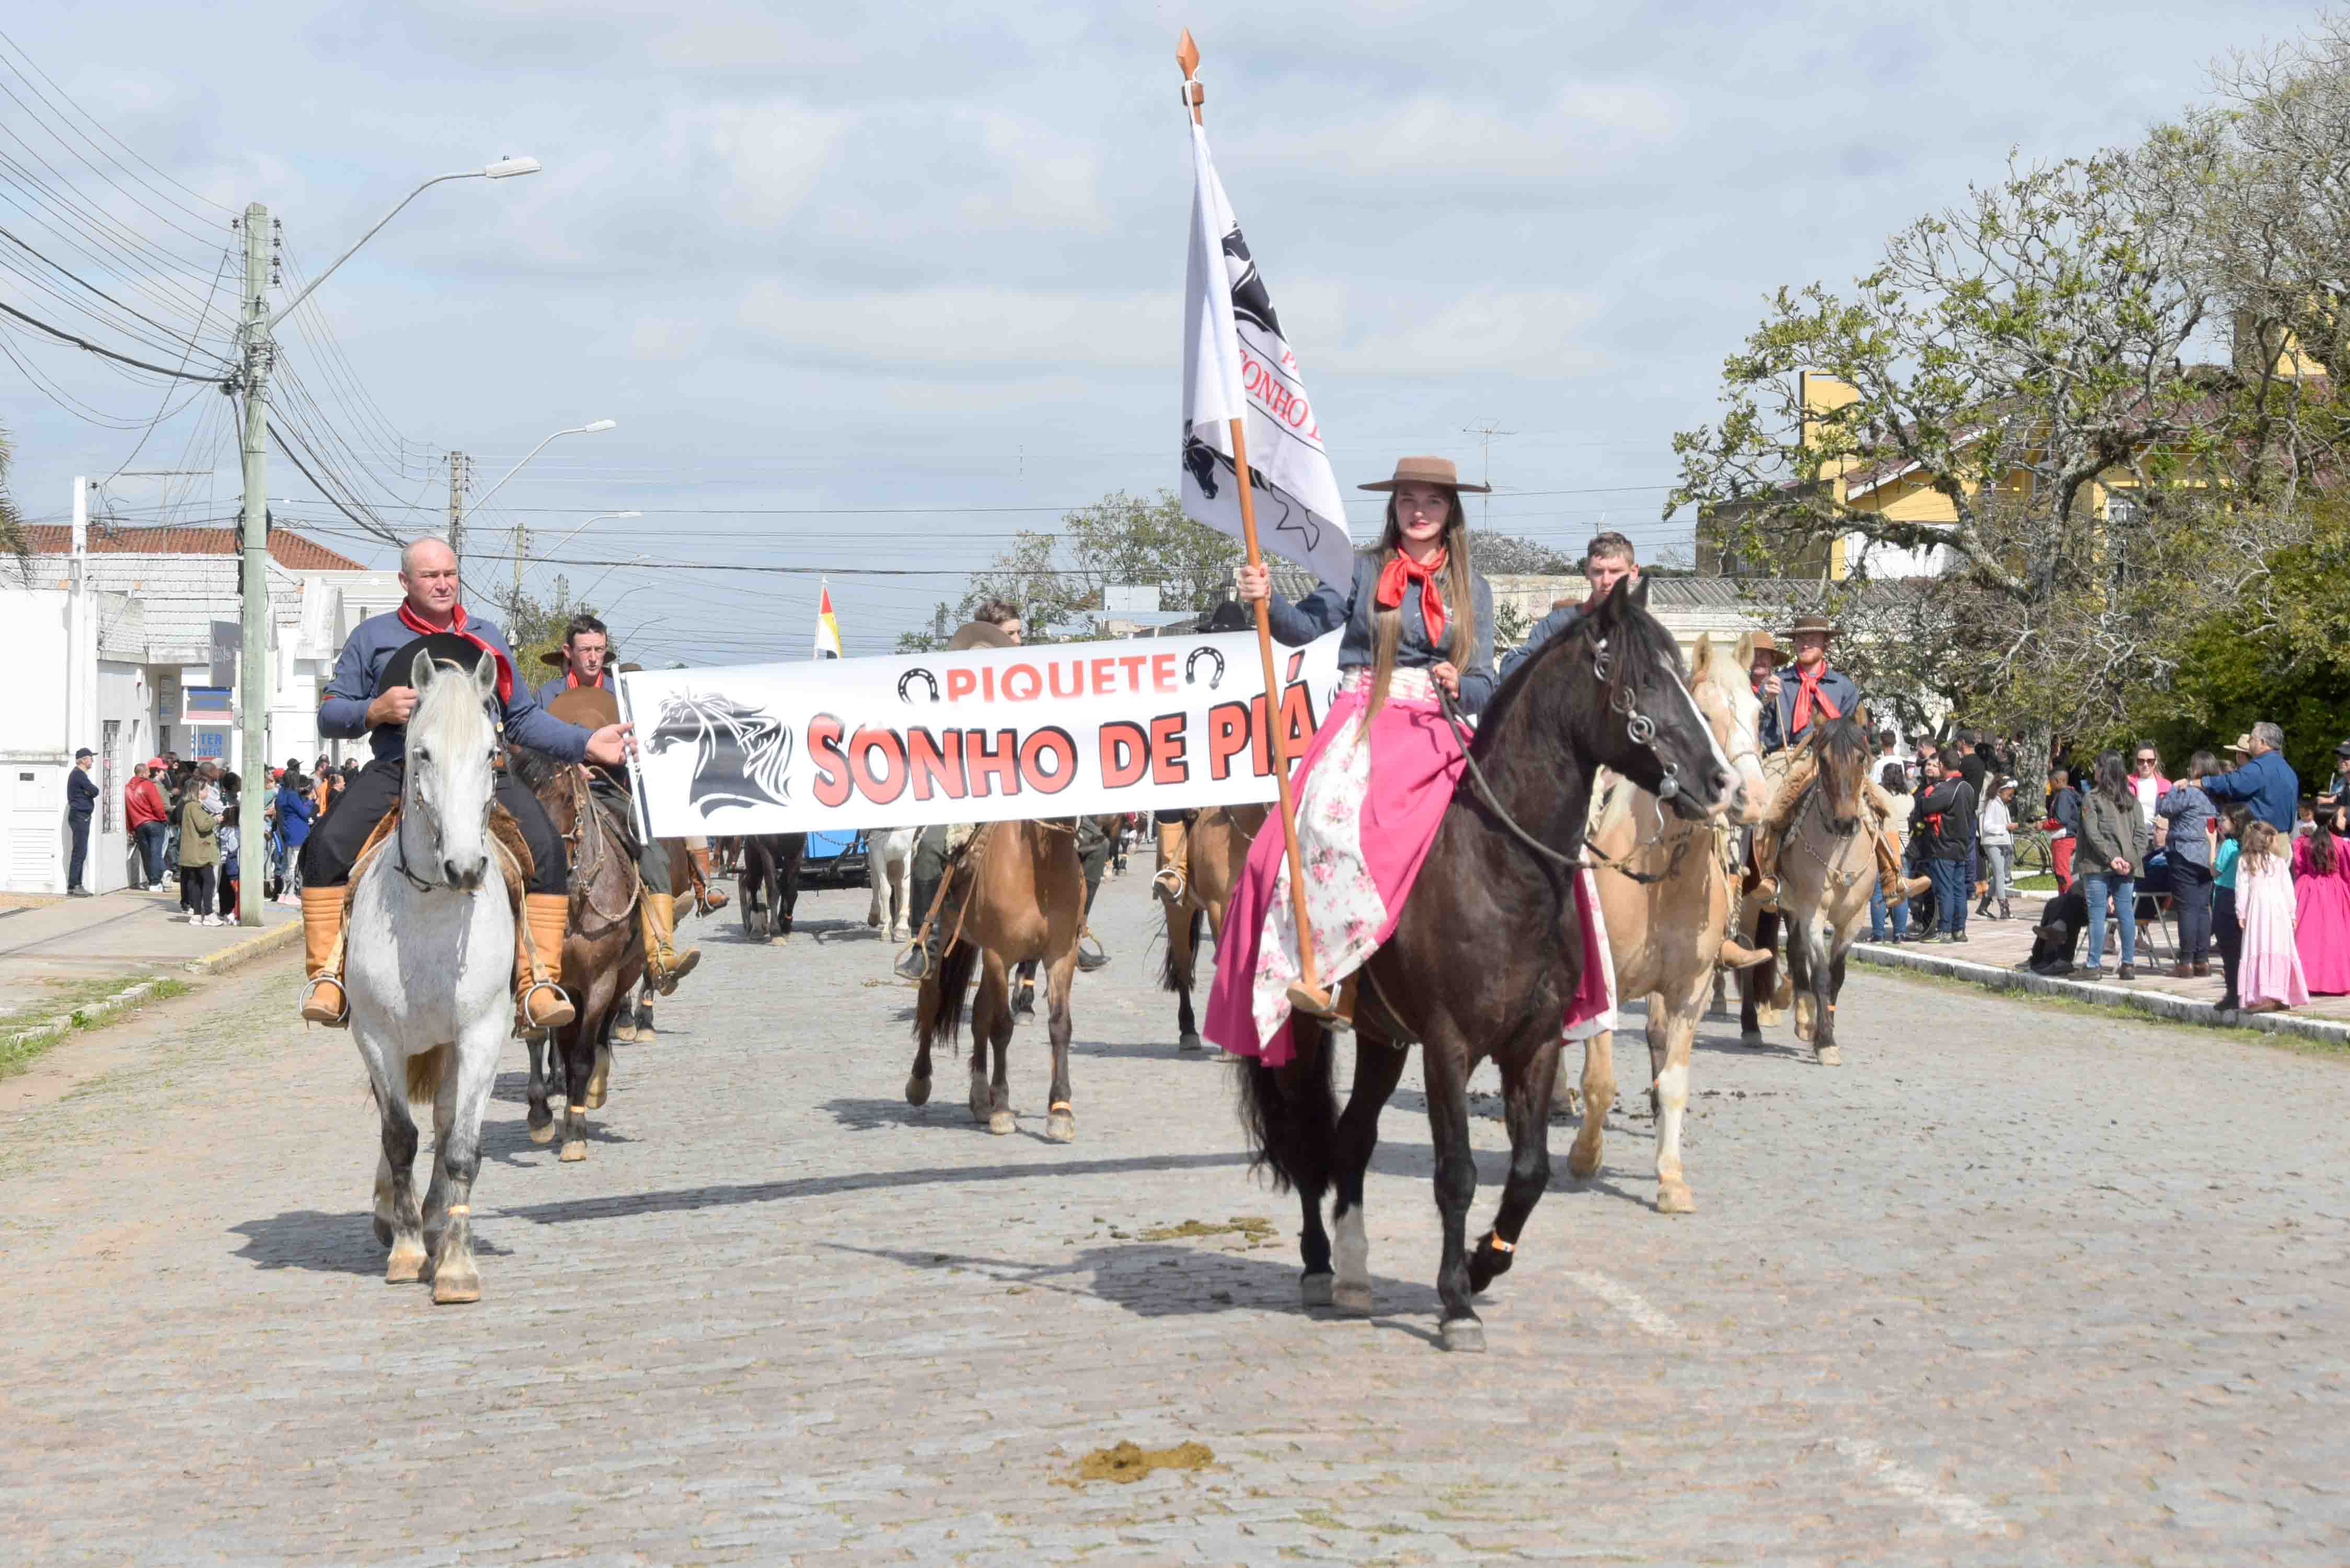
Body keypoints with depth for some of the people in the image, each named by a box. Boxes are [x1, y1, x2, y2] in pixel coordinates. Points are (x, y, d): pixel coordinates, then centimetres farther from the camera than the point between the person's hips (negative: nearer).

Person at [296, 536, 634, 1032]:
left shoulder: (485, 638, 22)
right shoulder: (373, 636, 16)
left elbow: (524, 717, 24)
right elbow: (329, 715, 14)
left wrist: (586, 745, 11)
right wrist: (375, 711, -7)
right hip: (396, 769, -1)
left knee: (546, 845, -25)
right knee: (328, 843, -26)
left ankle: (538, 985, -27)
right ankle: (326, 978, -22)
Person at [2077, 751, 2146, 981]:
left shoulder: (2092, 799, -5)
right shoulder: (2132, 800, 9)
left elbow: (2092, 833, -12)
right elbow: (2140, 832, 4)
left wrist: (2110, 857, -14)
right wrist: (2131, 860, -2)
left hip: (2099, 866, -4)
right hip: (2127, 867, 4)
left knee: (2097, 914, -1)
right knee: (2126, 912, 8)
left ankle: (2095, 965, -1)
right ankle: (2129, 964, 8)